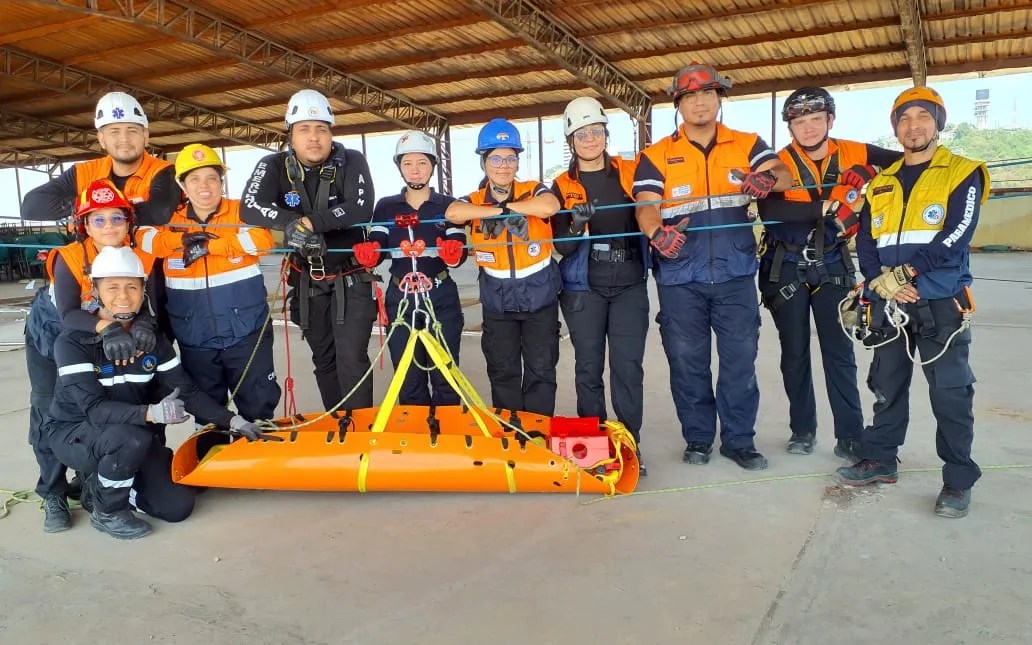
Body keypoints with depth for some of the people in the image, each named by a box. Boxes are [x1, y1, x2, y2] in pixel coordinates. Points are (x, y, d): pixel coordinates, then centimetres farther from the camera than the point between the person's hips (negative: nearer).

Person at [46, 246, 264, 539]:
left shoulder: (152, 338, -5)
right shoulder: (74, 341, -21)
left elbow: (187, 391, -4)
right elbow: (94, 408, -29)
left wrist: (231, 420, -12)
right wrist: (150, 413, -44)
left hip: (135, 434, 5)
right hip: (75, 433, -4)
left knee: (178, 506, -7)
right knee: (132, 438, -37)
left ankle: (102, 485, 18)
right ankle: (105, 510, -9)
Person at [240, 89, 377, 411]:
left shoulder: (352, 162, -12)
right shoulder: (274, 166, -7)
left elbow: (361, 210, -25)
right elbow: (249, 208, -21)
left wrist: (309, 221, -28)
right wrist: (291, 223, -37)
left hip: (351, 278, -3)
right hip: (308, 282, 4)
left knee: (351, 359, -9)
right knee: (323, 359, 15)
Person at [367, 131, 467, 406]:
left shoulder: (449, 205, 4)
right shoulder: (385, 207, 9)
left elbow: (460, 254, -5)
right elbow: (375, 248, 0)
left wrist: (454, 254, -29)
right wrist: (368, 254, -23)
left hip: (441, 297, -1)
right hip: (400, 297, 2)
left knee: (444, 373, 1)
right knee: (408, 378, 7)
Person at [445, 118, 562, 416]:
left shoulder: (533, 191, -5)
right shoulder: (474, 200, 0)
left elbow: (550, 206, -29)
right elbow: (452, 213, -23)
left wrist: (507, 206, -21)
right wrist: (498, 210, -23)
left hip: (540, 296, -1)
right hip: (497, 302, 2)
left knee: (541, 370, 4)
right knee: (502, 372, 10)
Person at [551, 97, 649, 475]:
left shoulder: (630, 173, 6)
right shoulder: (563, 186, 3)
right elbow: (562, 247, -3)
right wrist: (576, 226, -23)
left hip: (629, 286, 1)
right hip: (583, 288, 0)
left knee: (628, 366, -4)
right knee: (588, 367, 4)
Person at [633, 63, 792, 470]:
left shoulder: (747, 145, 8)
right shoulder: (657, 156, 4)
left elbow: (784, 175, -7)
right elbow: (646, 205, -9)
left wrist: (768, 178, -32)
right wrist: (657, 232, -31)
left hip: (735, 274, 1)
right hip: (680, 278, 0)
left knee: (740, 360, 5)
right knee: (687, 362, 8)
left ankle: (739, 440, 20)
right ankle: (697, 438, 23)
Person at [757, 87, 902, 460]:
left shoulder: (853, 154, -3)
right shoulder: (780, 163, -10)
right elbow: (768, 210, -27)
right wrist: (826, 208, -31)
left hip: (832, 265, 1)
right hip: (786, 267, -1)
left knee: (839, 351, 0)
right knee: (794, 351, 8)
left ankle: (850, 436, 8)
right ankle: (802, 429, 22)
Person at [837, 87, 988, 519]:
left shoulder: (962, 174, 1)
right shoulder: (881, 184, 15)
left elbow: (956, 238, -12)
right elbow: (865, 241, 7)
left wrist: (904, 273, -15)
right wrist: (880, 281, -10)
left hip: (941, 303, -4)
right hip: (889, 304, 5)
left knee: (950, 393, -1)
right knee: (886, 386, 12)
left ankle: (959, 480, 10)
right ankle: (880, 460, 26)